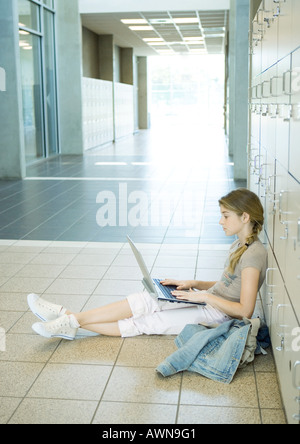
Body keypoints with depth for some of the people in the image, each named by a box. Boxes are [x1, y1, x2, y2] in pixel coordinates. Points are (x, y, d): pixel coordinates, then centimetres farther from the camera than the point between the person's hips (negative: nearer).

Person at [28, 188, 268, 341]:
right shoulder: (239, 246, 12)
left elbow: (245, 310, -23)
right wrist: (193, 284, 6)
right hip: (209, 303, 9)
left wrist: (204, 296, -22)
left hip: (218, 315, -8)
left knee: (143, 313, -17)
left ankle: (71, 320, -10)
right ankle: (70, 322, -8)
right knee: (146, 301, -7)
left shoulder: (254, 254, -19)